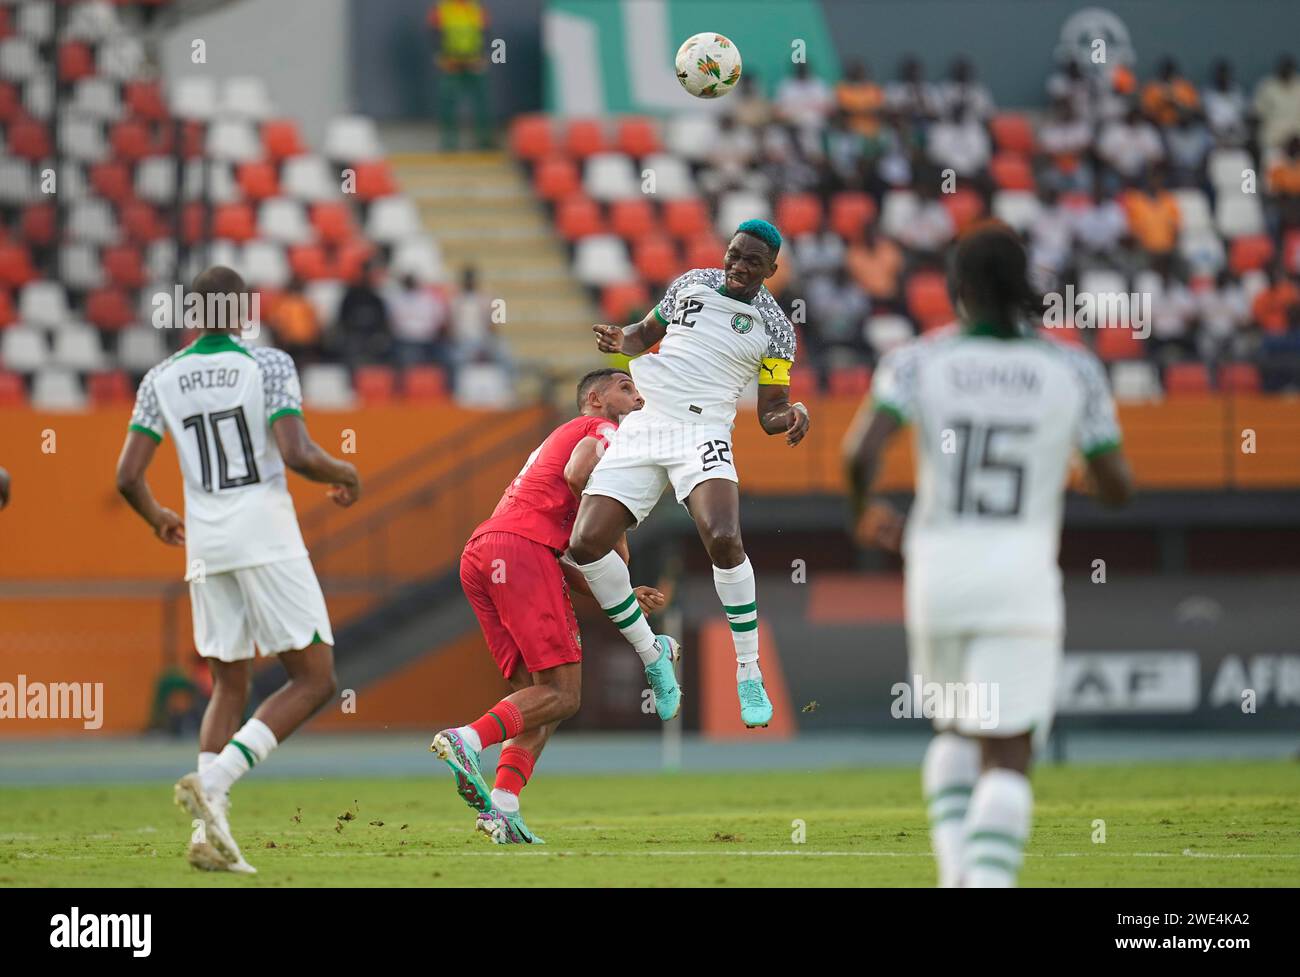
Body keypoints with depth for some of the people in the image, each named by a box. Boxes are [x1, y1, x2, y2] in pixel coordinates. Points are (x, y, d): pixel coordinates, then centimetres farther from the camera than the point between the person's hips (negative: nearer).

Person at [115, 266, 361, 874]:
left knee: (229, 688, 16)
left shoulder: (162, 379, 6)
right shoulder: (267, 365, -7)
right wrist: (345, 475, 3)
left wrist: (156, 519, 24)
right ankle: (214, 780, -18)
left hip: (206, 544, 5)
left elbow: (128, 477, 2)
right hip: (268, 537, -5)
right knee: (314, 681, 1)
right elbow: (298, 455, -17)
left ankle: (211, 835, 2)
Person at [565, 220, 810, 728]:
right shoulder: (692, 283, 11)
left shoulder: (775, 328, 4)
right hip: (642, 429, 4)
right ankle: (652, 657, 9)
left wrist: (792, 416, -15)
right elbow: (647, 332, 25)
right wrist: (622, 340, 2)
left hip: (702, 434, -4)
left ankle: (749, 676, -15)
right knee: (586, 544, -10)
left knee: (723, 539, -30)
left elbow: (769, 412, 8)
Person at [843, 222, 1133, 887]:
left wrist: (864, 516, 8)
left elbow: (861, 452, -13)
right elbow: (1116, 487, 4)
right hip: (1022, 576, -2)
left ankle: (957, 868, 6)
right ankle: (989, 880, -22)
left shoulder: (918, 363, 0)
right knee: (1007, 758, -2)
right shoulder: (1072, 371, 1)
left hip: (936, 569, 2)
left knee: (955, 729, 25)